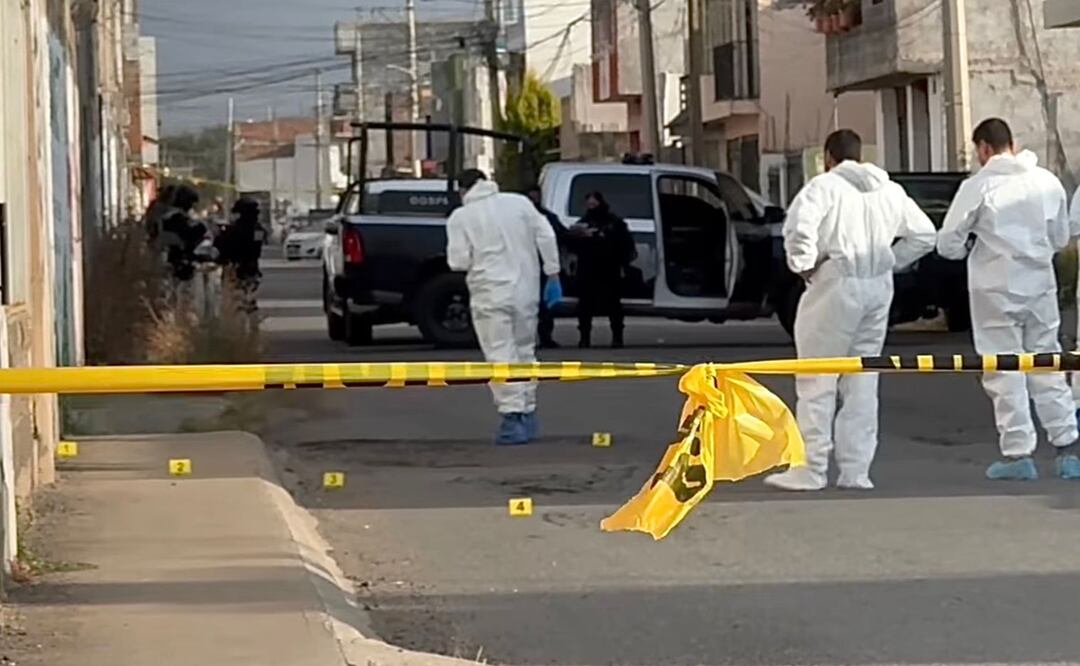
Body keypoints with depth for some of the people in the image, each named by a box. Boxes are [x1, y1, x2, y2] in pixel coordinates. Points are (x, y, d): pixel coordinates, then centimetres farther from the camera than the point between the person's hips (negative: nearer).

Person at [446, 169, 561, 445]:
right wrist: (552, 275, 8)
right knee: (525, 351, 16)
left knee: (501, 356, -4)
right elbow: (546, 237, 2)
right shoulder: (520, 203, 5)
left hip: (490, 295, -4)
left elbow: (458, 261, -8)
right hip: (526, 291, 4)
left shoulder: (461, 217, -3)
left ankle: (512, 417, -13)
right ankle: (528, 414, 20)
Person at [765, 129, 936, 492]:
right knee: (862, 382, 12)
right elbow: (924, 234, 14)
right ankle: (856, 470, 11)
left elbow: (799, 226, -21)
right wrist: (890, 261, 14)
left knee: (816, 380, 0)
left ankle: (811, 468, -1)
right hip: (879, 287, 6)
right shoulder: (889, 190, 14)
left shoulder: (825, 185, -5)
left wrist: (802, 265, -8)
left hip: (836, 284, -6)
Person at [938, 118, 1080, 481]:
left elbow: (948, 244, -8)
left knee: (1005, 372, 3)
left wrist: (972, 248, 12)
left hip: (996, 290, -4)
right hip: (1040, 285, 4)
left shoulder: (978, 187, -11)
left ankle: (1018, 454, 2)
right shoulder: (1048, 182, 2)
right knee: (1047, 366, 13)